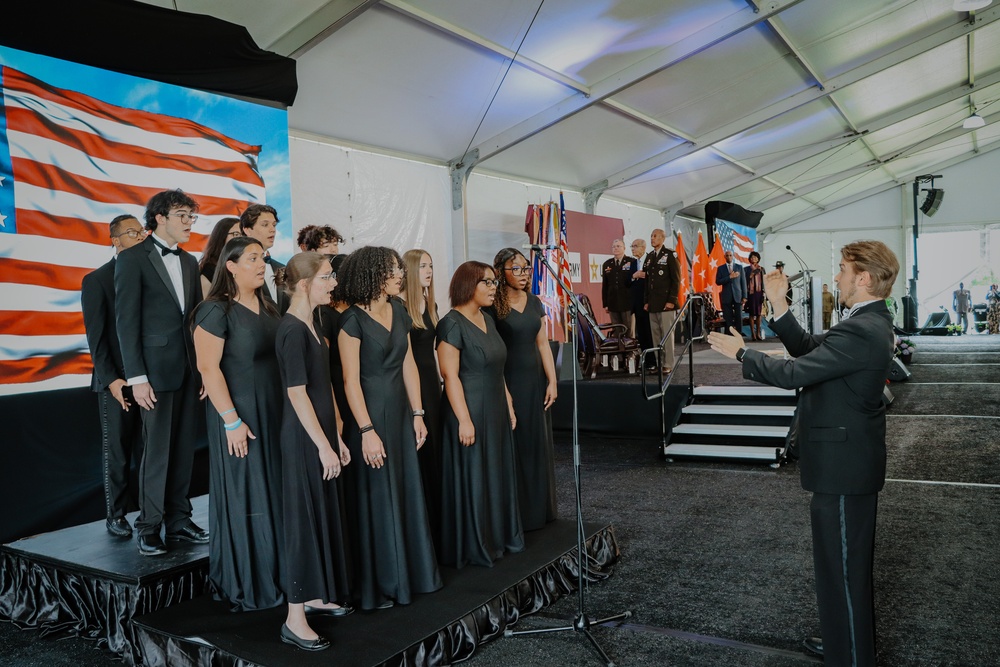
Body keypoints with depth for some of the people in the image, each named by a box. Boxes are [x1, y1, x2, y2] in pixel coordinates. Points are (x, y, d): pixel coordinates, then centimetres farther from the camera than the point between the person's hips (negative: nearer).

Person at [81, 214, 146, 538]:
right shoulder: (96, 280, 0)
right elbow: (96, 336, -4)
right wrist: (111, 379, -13)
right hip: (117, 381, -2)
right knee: (117, 450, 6)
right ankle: (115, 515, 17)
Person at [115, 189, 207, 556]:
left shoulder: (189, 262, 14)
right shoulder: (133, 258, -4)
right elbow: (126, 321, -8)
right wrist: (136, 377, -13)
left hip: (190, 368, 6)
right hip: (156, 367, -6)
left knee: (184, 446, 9)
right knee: (156, 449, -1)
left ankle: (178, 519, 20)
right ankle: (149, 526, 13)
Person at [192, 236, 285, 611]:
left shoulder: (267, 308, 10)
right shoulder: (216, 310, -12)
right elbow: (208, 367, -17)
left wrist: (285, 411, 10)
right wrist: (231, 421, -19)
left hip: (273, 414, 7)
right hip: (239, 417, -7)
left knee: (274, 494, 13)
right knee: (244, 497, 3)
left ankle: (274, 575, 26)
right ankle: (246, 585, 18)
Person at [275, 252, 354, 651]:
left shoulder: (310, 325, 11)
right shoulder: (292, 330, -17)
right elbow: (297, 394, -20)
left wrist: (336, 438, 15)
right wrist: (324, 445, -18)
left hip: (320, 434, 9)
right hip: (303, 438, -9)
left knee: (323, 514, 16)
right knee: (303, 519, -3)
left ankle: (314, 596, 31)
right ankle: (294, 619, 7)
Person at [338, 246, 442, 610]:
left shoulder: (398, 310, 7)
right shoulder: (353, 319, -13)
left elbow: (408, 365, 9)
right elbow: (351, 380, -15)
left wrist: (417, 414, 8)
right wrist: (366, 430, -18)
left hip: (400, 412, 7)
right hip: (370, 414, -7)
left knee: (407, 494, 14)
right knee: (377, 501, 4)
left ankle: (410, 573, 30)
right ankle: (378, 586, 20)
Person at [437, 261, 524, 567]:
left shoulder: (488, 321, 11)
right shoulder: (452, 324, -15)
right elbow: (451, 376, -18)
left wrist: (509, 406, 14)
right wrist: (464, 420, -21)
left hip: (496, 412, 9)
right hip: (470, 412, -8)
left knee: (499, 475, 16)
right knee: (472, 479, 2)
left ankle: (499, 537, 31)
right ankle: (472, 548, 17)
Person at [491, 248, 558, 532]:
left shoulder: (535, 303, 9)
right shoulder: (493, 306, -9)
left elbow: (543, 344, 9)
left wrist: (552, 381, 3)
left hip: (535, 381, 6)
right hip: (508, 381, -6)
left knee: (538, 445, 11)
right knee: (515, 447, 1)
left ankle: (540, 510, 25)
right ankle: (516, 515, 15)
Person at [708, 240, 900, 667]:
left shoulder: (861, 331, -25)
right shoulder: (868, 322, 8)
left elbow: (792, 373, -25)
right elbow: (808, 349, 9)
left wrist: (740, 352, -11)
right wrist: (778, 304, 5)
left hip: (843, 466, -11)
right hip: (850, 459, 11)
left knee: (843, 567, 3)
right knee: (848, 561, 24)